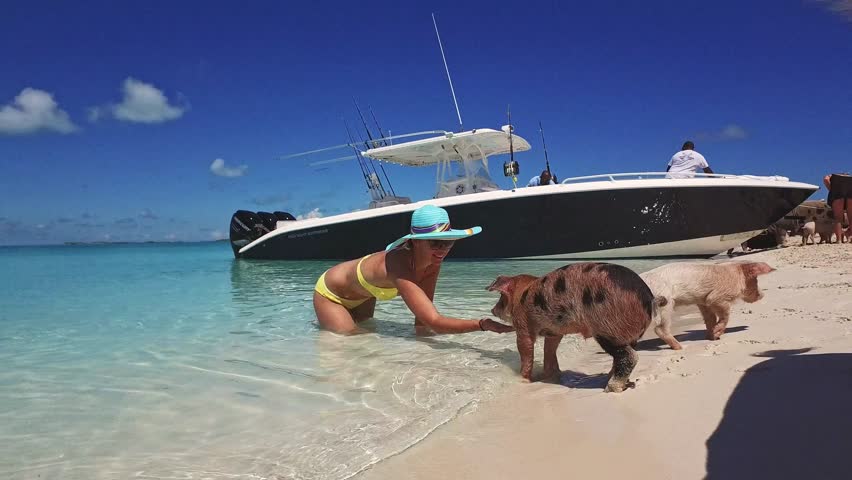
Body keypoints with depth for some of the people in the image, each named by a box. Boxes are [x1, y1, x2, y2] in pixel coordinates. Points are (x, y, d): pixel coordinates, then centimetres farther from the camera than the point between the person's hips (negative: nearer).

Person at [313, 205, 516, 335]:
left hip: (363, 296, 7)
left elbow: (422, 320, -16)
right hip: (331, 294, -7)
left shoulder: (432, 262, -23)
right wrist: (484, 324, -62)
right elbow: (434, 322, -54)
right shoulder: (400, 267, -45)